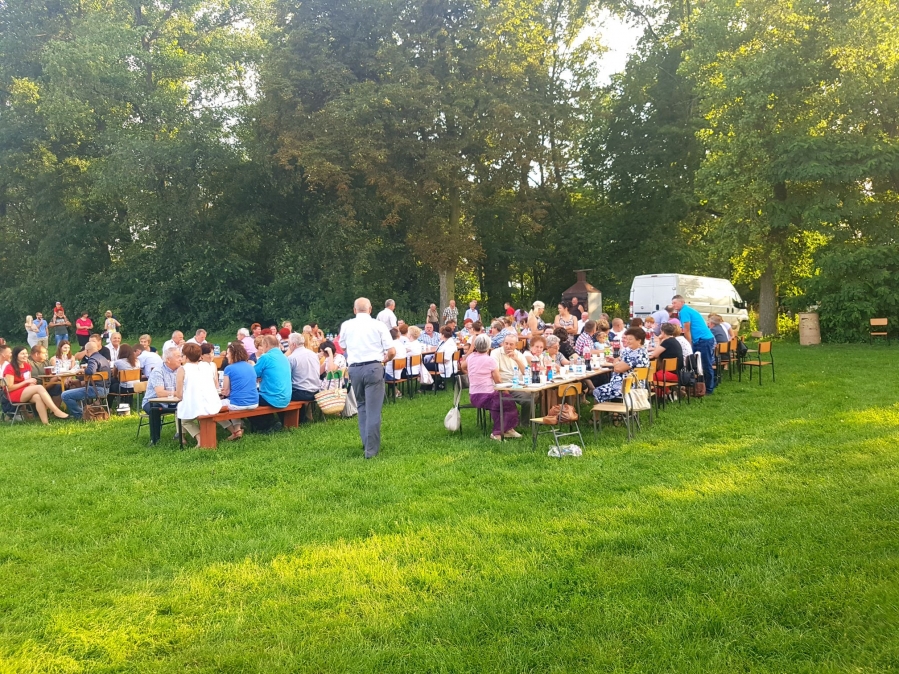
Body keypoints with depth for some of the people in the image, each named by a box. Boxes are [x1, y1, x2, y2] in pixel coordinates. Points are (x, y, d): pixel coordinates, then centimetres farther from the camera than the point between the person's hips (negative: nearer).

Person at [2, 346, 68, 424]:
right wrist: (26, 381, -15)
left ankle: (45, 423, -45)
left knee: (38, 397, -32)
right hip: (14, 395, -6)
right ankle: (56, 411, -38)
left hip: (27, 393, 6)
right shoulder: (10, 368, -8)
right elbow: (9, 388, -14)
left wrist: (32, 383, -5)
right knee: (39, 387, -30)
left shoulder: (27, 366, 12)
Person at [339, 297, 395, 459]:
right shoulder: (378, 325, -1)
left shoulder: (346, 325, 6)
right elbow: (392, 351, -4)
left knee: (361, 406, 20)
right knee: (373, 410, -2)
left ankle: (366, 443, 21)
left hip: (354, 369, 3)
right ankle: (371, 450, -3)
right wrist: (384, 360, 16)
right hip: (373, 368, -3)